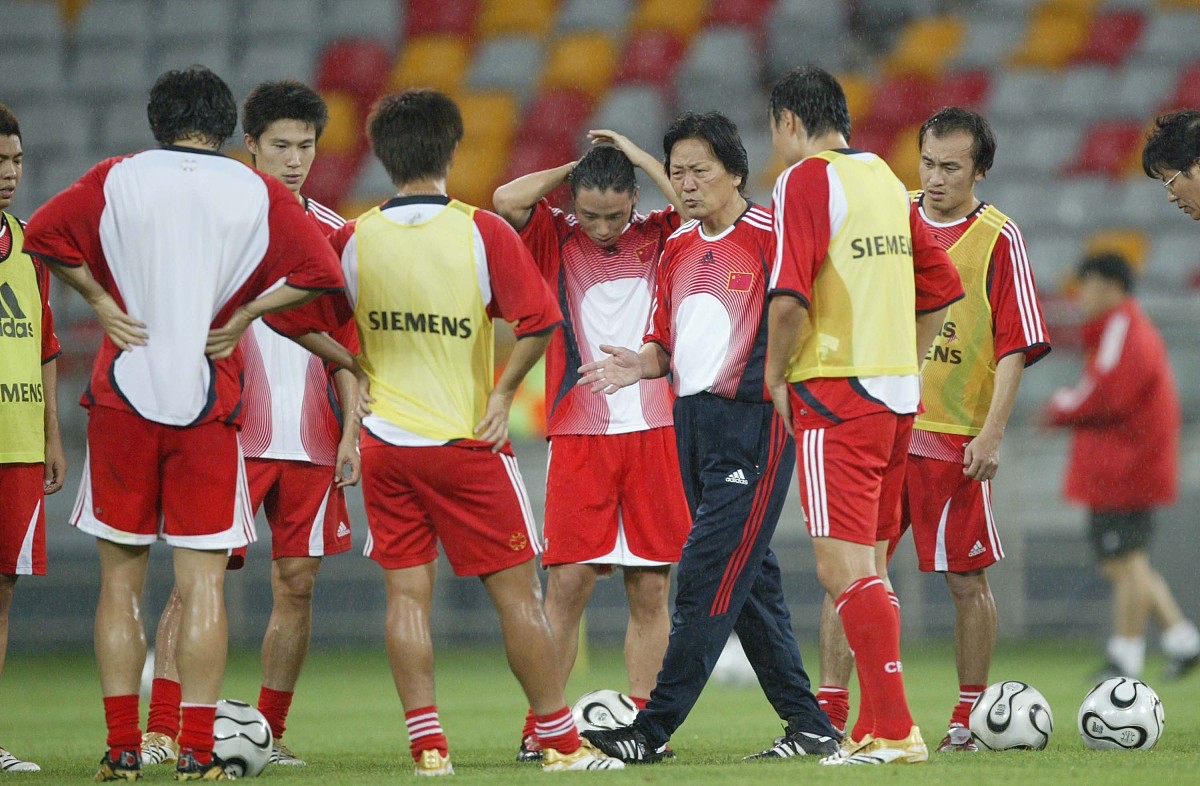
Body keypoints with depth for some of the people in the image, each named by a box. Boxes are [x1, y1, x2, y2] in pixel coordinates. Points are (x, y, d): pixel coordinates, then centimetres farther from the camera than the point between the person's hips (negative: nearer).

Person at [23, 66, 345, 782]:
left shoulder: (118, 179, 2)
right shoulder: (259, 193, 2)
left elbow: (45, 233, -7)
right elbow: (321, 271, -5)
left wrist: (100, 300, 1)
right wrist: (245, 314, 1)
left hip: (123, 398, 1)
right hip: (208, 402, -1)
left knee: (122, 579, 8)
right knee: (204, 580, 1)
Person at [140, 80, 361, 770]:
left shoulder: (333, 232, 12)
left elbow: (345, 339, 14)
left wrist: (351, 432, 6)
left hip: (311, 439, 4)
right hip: (233, 431, -4)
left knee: (298, 583, 4)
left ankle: (271, 731, 12)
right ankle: (162, 731, -13)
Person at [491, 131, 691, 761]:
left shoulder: (658, 239, 8)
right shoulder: (556, 240, 6)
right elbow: (506, 200, -11)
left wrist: (638, 157, -2)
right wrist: (575, 170, 2)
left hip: (654, 431, 1)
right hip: (578, 434, -1)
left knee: (651, 591, 2)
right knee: (567, 584, -7)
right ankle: (541, 727, -3)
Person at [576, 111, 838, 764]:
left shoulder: (770, 237, -8)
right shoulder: (676, 250, 14)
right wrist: (638, 365, 0)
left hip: (752, 424, -8)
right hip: (693, 427, 8)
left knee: (707, 576, -10)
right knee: (750, 579, 10)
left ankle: (652, 730, -11)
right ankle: (810, 726, 16)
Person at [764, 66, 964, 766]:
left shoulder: (806, 181, -8)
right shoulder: (886, 179, 16)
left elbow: (789, 297, -20)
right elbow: (943, 287, 21)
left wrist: (777, 374, -6)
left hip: (835, 394, -8)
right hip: (898, 393, 8)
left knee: (844, 568, -10)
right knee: (868, 570, 13)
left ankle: (896, 731, -17)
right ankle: (877, 727, 13)